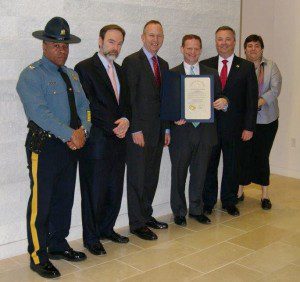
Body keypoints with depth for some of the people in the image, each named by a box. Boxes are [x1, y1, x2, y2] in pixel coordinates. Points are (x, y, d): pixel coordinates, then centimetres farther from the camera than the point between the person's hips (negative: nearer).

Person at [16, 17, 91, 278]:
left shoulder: (72, 75, 15)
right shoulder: (32, 75, -9)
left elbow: (84, 106, 10)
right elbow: (39, 112, -20)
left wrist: (82, 131, -10)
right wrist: (71, 134, -21)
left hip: (71, 145, 7)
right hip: (45, 146, -7)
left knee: (65, 199, 16)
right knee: (41, 203, 0)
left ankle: (58, 245, 32)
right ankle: (38, 257, 14)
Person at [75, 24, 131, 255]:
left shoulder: (119, 71, 16)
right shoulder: (85, 68, -7)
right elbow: (89, 106, -14)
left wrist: (125, 120, -5)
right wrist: (114, 127, -15)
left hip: (118, 141, 7)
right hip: (96, 143, -7)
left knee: (115, 190, 13)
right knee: (94, 191, 4)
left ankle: (107, 229, 31)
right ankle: (91, 238, 19)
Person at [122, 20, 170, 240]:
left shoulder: (163, 64, 14)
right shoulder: (132, 61, -8)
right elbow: (129, 98, -13)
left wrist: (166, 129, 12)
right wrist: (136, 130, -17)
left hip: (158, 131, 7)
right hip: (139, 131, -7)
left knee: (152, 177, 13)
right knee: (137, 178, 2)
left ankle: (147, 215, 27)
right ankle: (137, 223, 12)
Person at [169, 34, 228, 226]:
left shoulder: (212, 74, 9)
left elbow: (218, 100, 9)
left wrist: (224, 102, -13)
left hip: (205, 132, 2)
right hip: (181, 132, -2)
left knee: (199, 174, 14)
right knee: (178, 174, 8)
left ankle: (196, 210, 30)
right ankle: (179, 212, 24)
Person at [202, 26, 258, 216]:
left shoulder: (246, 67, 2)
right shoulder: (205, 65, 5)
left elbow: (252, 99, -1)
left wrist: (249, 127, -7)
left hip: (234, 126, 0)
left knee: (232, 166, 11)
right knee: (209, 165, 8)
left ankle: (229, 202, 27)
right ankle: (208, 203, 23)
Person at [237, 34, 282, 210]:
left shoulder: (271, 67, 4)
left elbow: (275, 90, -7)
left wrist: (259, 102, -21)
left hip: (266, 120, 0)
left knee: (262, 156, 3)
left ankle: (265, 195, 15)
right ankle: (240, 191, 19)